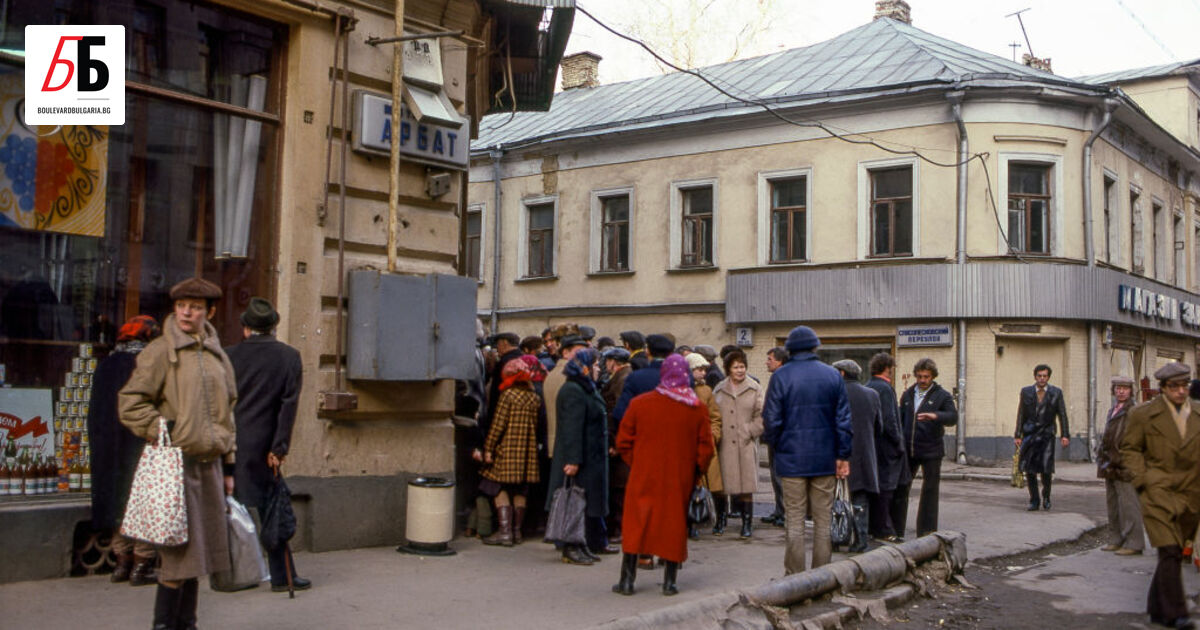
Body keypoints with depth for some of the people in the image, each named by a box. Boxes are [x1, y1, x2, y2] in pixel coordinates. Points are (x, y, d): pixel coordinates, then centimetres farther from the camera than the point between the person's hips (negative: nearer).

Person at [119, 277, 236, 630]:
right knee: (179, 551, -7)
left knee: (199, 549, 11)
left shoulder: (218, 356, 15)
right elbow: (130, 403, -5)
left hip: (208, 463, 6)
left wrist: (228, 467, 18)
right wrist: (164, 430, -13)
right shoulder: (160, 352, -4)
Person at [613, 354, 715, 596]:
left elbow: (623, 442, 0)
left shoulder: (639, 403, -4)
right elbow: (705, 448, 0)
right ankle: (669, 582, 11)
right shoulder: (697, 408, -3)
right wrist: (694, 471, 13)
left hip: (643, 477, 0)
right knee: (674, 526, 9)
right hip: (680, 480, 0)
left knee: (635, 525, 8)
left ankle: (627, 580, 10)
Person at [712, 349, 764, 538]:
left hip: (746, 445, -1)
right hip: (724, 444, 2)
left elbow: (761, 416, 1)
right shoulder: (719, 390, 10)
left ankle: (747, 523, 9)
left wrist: (750, 432, -8)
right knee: (721, 484, 4)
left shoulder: (755, 388, 4)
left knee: (746, 485, 0)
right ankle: (720, 521, 19)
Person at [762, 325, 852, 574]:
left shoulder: (781, 376, -6)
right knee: (823, 520, 9)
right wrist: (843, 455, 8)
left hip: (792, 459, -2)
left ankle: (795, 576, 6)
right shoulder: (832, 375, 2)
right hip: (824, 460, 2)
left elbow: (771, 419, -7)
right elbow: (844, 418, 3)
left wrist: (775, 446, 10)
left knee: (794, 521, 4)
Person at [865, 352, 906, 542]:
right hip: (886, 448, -9)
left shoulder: (867, 387, 12)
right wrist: (899, 444, -13)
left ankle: (874, 526, 21)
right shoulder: (884, 389, -16)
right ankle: (883, 530, 0)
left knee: (876, 486, 15)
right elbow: (889, 421, -20)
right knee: (885, 486, -4)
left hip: (871, 446, 9)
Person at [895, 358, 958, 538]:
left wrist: (935, 416, -34)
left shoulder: (942, 396, 0)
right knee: (900, 488, 5)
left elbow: (953, 417, -15)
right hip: (907, 450, 4)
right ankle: (896, 530, 14)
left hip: (931, 451, -4)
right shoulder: (907, 395, 12)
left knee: (929, 491, 3)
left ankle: (926, 531, 11)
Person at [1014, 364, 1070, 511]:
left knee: (1046, 469, -10)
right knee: (1029, 470, 0)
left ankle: (1046, 496, 14)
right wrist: (1017, 435, 3)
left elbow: (1062, 415, 3)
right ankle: (1034, 501, 11)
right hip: (1029, 434, 2)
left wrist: (1065, 435, -4)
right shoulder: (1026, 392, 6)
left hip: (1046, 434, -1)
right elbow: (1021, 415, 7)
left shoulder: (1056, 393, 3)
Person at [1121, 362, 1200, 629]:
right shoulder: (1144, 414, -1)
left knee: (1174, 552, 9)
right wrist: (1143, 479, -9)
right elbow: (1130, 449, 3)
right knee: (1170, 551, -13)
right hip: (1158, 493, -4)